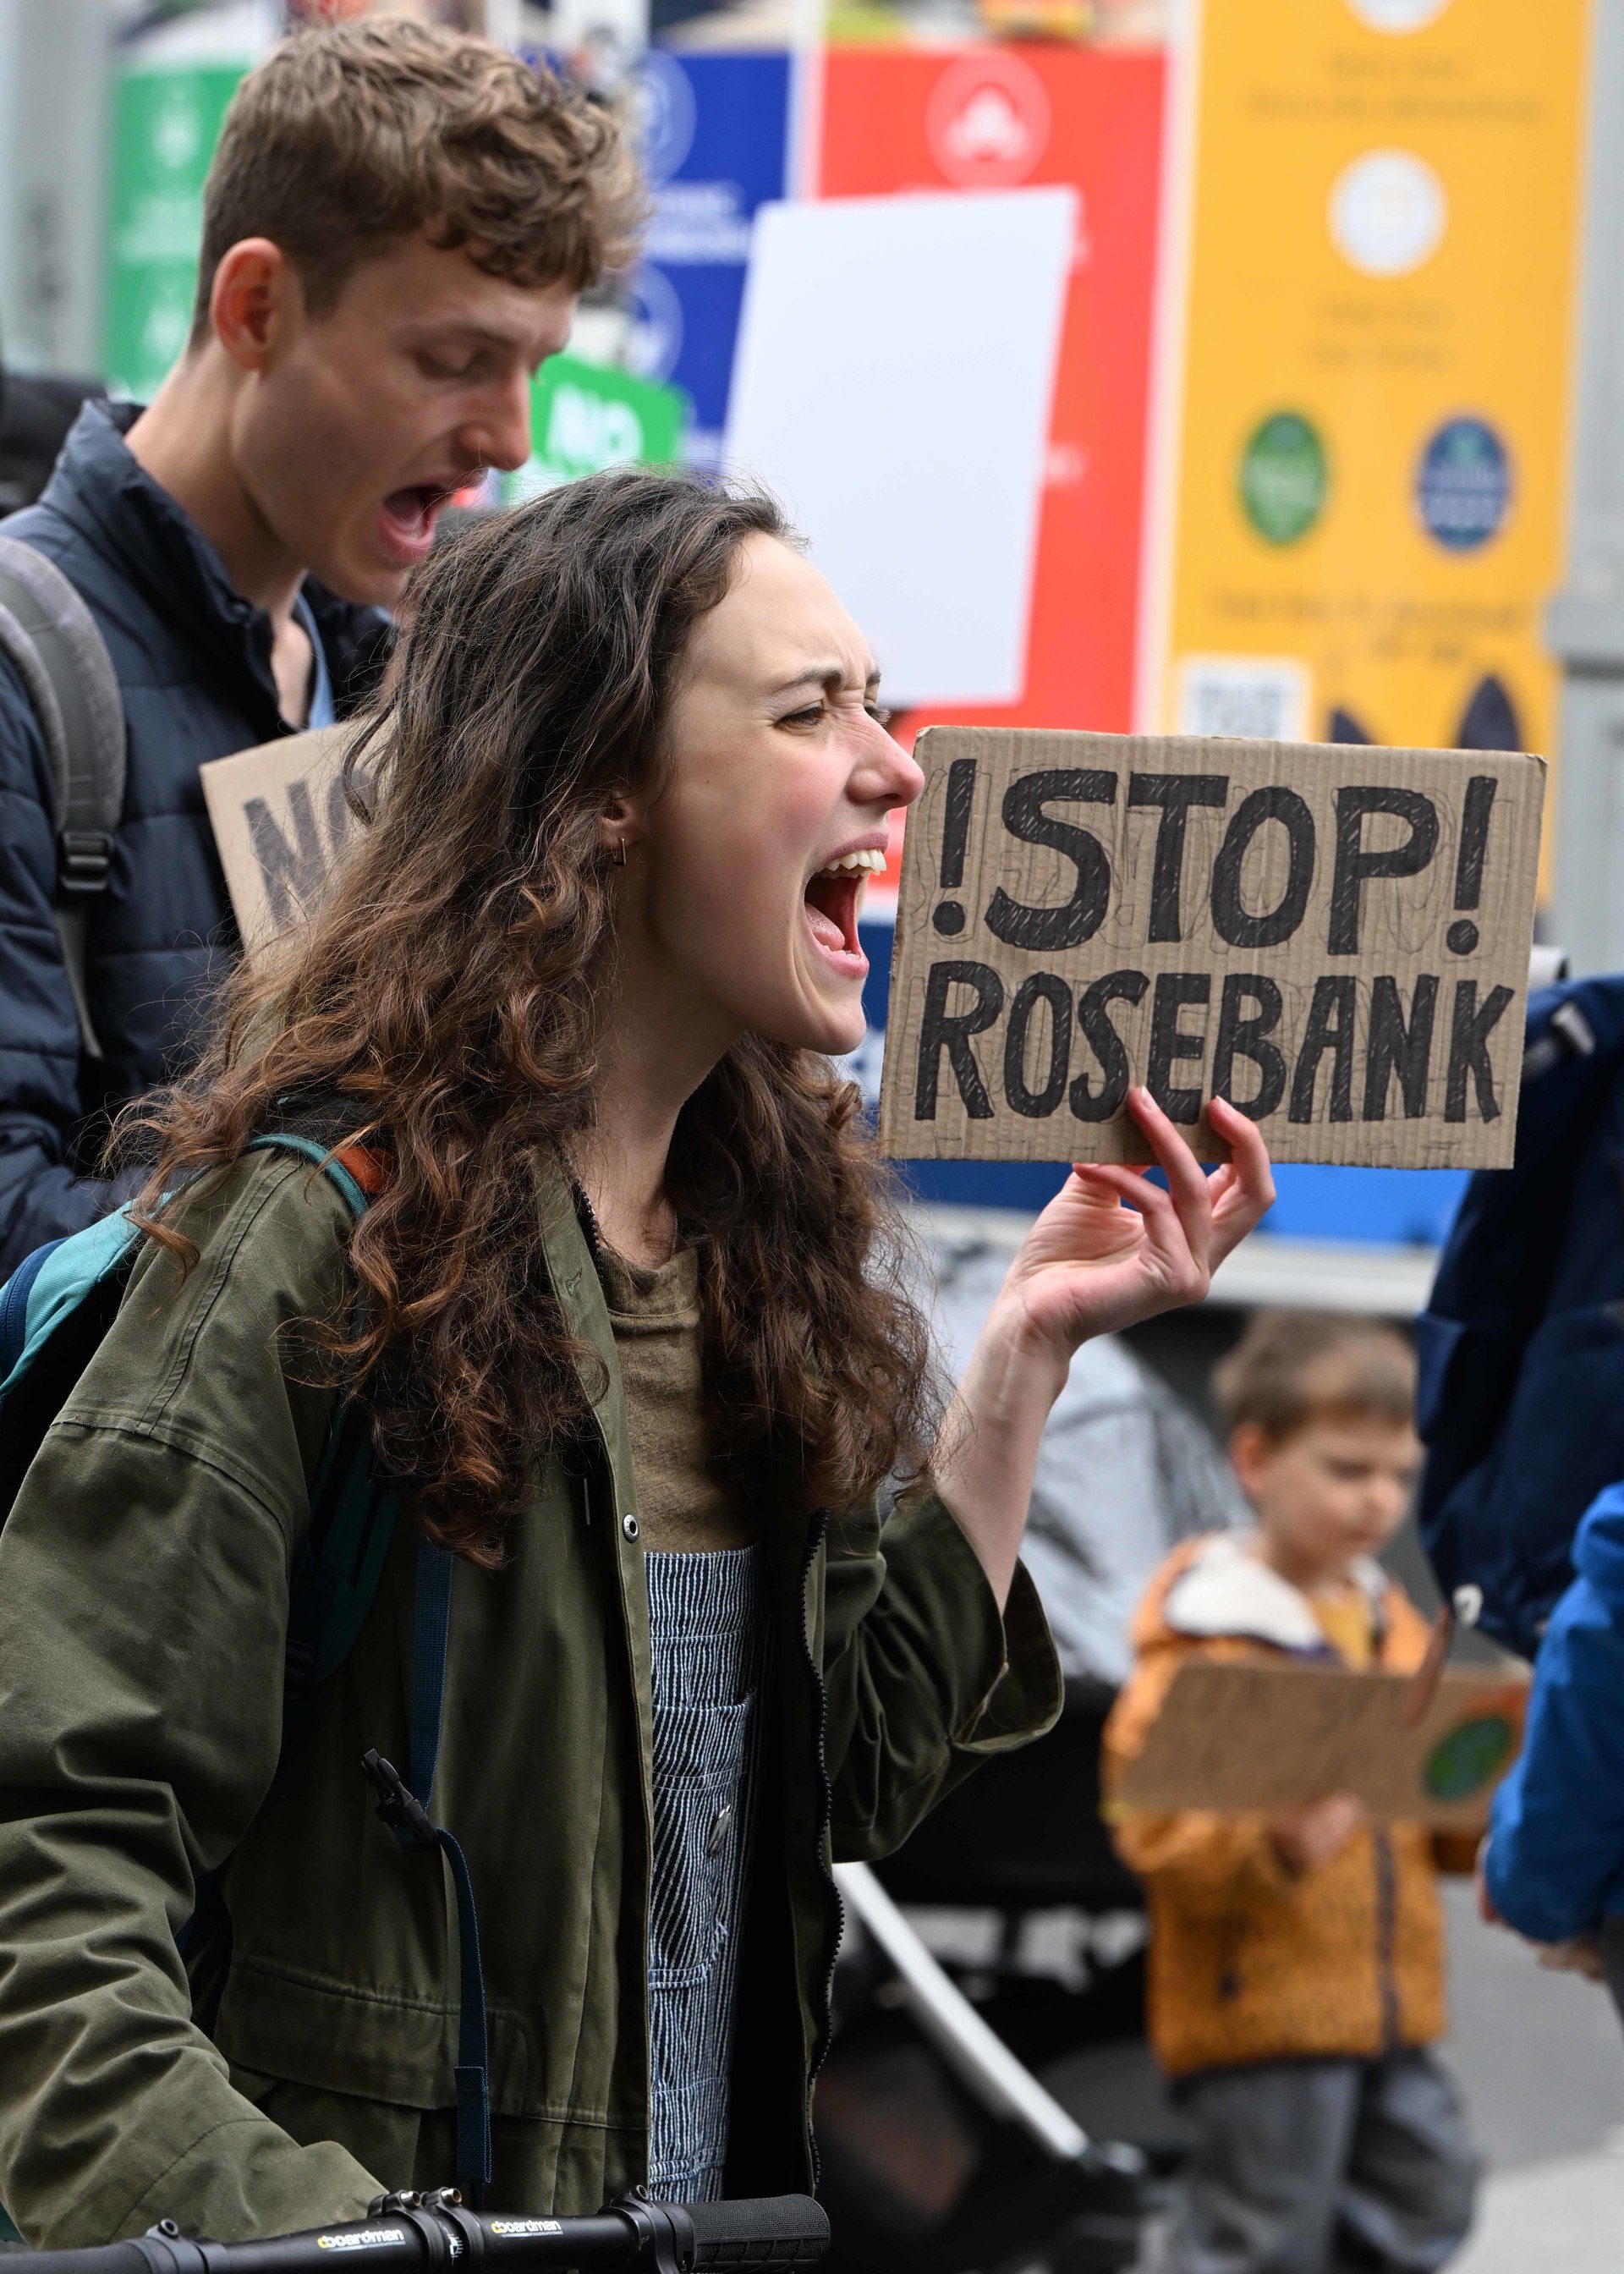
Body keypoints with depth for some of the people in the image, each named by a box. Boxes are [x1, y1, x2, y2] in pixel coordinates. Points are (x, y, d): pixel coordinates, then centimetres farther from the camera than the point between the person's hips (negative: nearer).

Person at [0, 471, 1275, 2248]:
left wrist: (1025, 1352, 8)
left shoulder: (777, 1218, 12)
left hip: (734, 2214, 6)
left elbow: (860, 1782, 13)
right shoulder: (327, 1235, -10)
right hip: (414, 2227, -6)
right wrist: (279, 2233, -26)